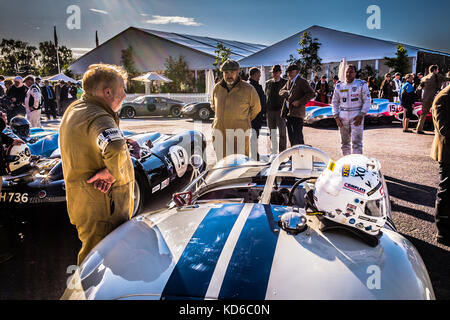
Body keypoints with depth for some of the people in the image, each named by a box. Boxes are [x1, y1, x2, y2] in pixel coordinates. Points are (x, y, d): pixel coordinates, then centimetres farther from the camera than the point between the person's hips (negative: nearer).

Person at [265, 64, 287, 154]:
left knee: (282, 133, -4)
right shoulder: (268, 83, 11)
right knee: (272, 133, 10)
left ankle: (282, 152, 4)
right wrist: (265, 110, 7)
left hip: (280, 110, -4)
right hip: (270, 111, 4)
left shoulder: (285, 82, 0)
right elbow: (266, 96, 14)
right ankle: (273, 152, 19)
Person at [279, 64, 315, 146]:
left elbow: (311, 93, -12)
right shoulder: (288, 82, 20)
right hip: (288, 113, 8)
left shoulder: (302, 82, -4)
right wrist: (287, 93, -5)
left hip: (297, 113, -8)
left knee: (298, 136, -10)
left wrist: (299, 102, -18)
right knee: (291, 136, 13)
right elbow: (281, 92, 16)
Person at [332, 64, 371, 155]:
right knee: (345, 142, 9)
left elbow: (367, 101, 0)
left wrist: (361, 115, -11)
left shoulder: (361, 85, 2)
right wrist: (336, 116, 1)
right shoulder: (339, 86, 11)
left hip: (356, 116, -3)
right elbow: (335, 102, 13)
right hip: (343, 116, 3)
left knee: (356, 142, -7)